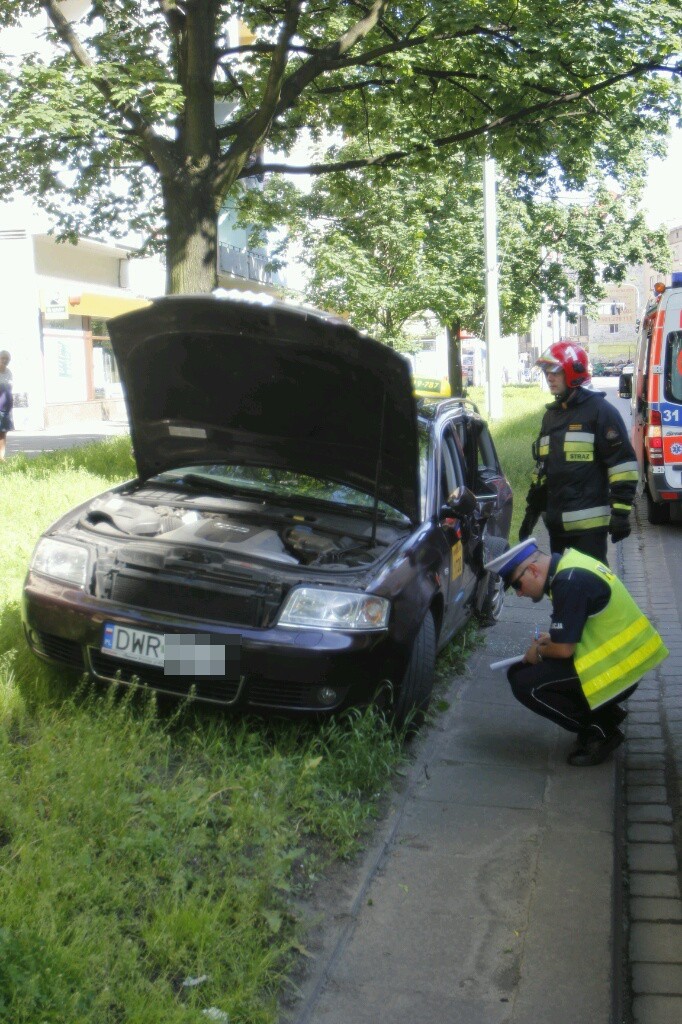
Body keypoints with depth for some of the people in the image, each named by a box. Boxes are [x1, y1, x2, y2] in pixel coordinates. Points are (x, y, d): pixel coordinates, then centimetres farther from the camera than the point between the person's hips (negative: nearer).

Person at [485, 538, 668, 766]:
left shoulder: (570, 583, -23)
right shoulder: (568, 563, 7)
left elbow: (564, 649, -21)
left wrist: (539, 652, -1)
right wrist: (551, 639, 9)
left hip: (617, 669, -10)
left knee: (525, 684, -14)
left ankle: (599, 731, -3)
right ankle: (607, 712, 14)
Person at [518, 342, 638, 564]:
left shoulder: (600, 411, -7)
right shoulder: (551, 415, 17)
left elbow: (623, 464, -11)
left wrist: (621, 512, -16)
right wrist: (532, 509, 22)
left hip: (589, 521, -8)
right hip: (556, 522, 8)